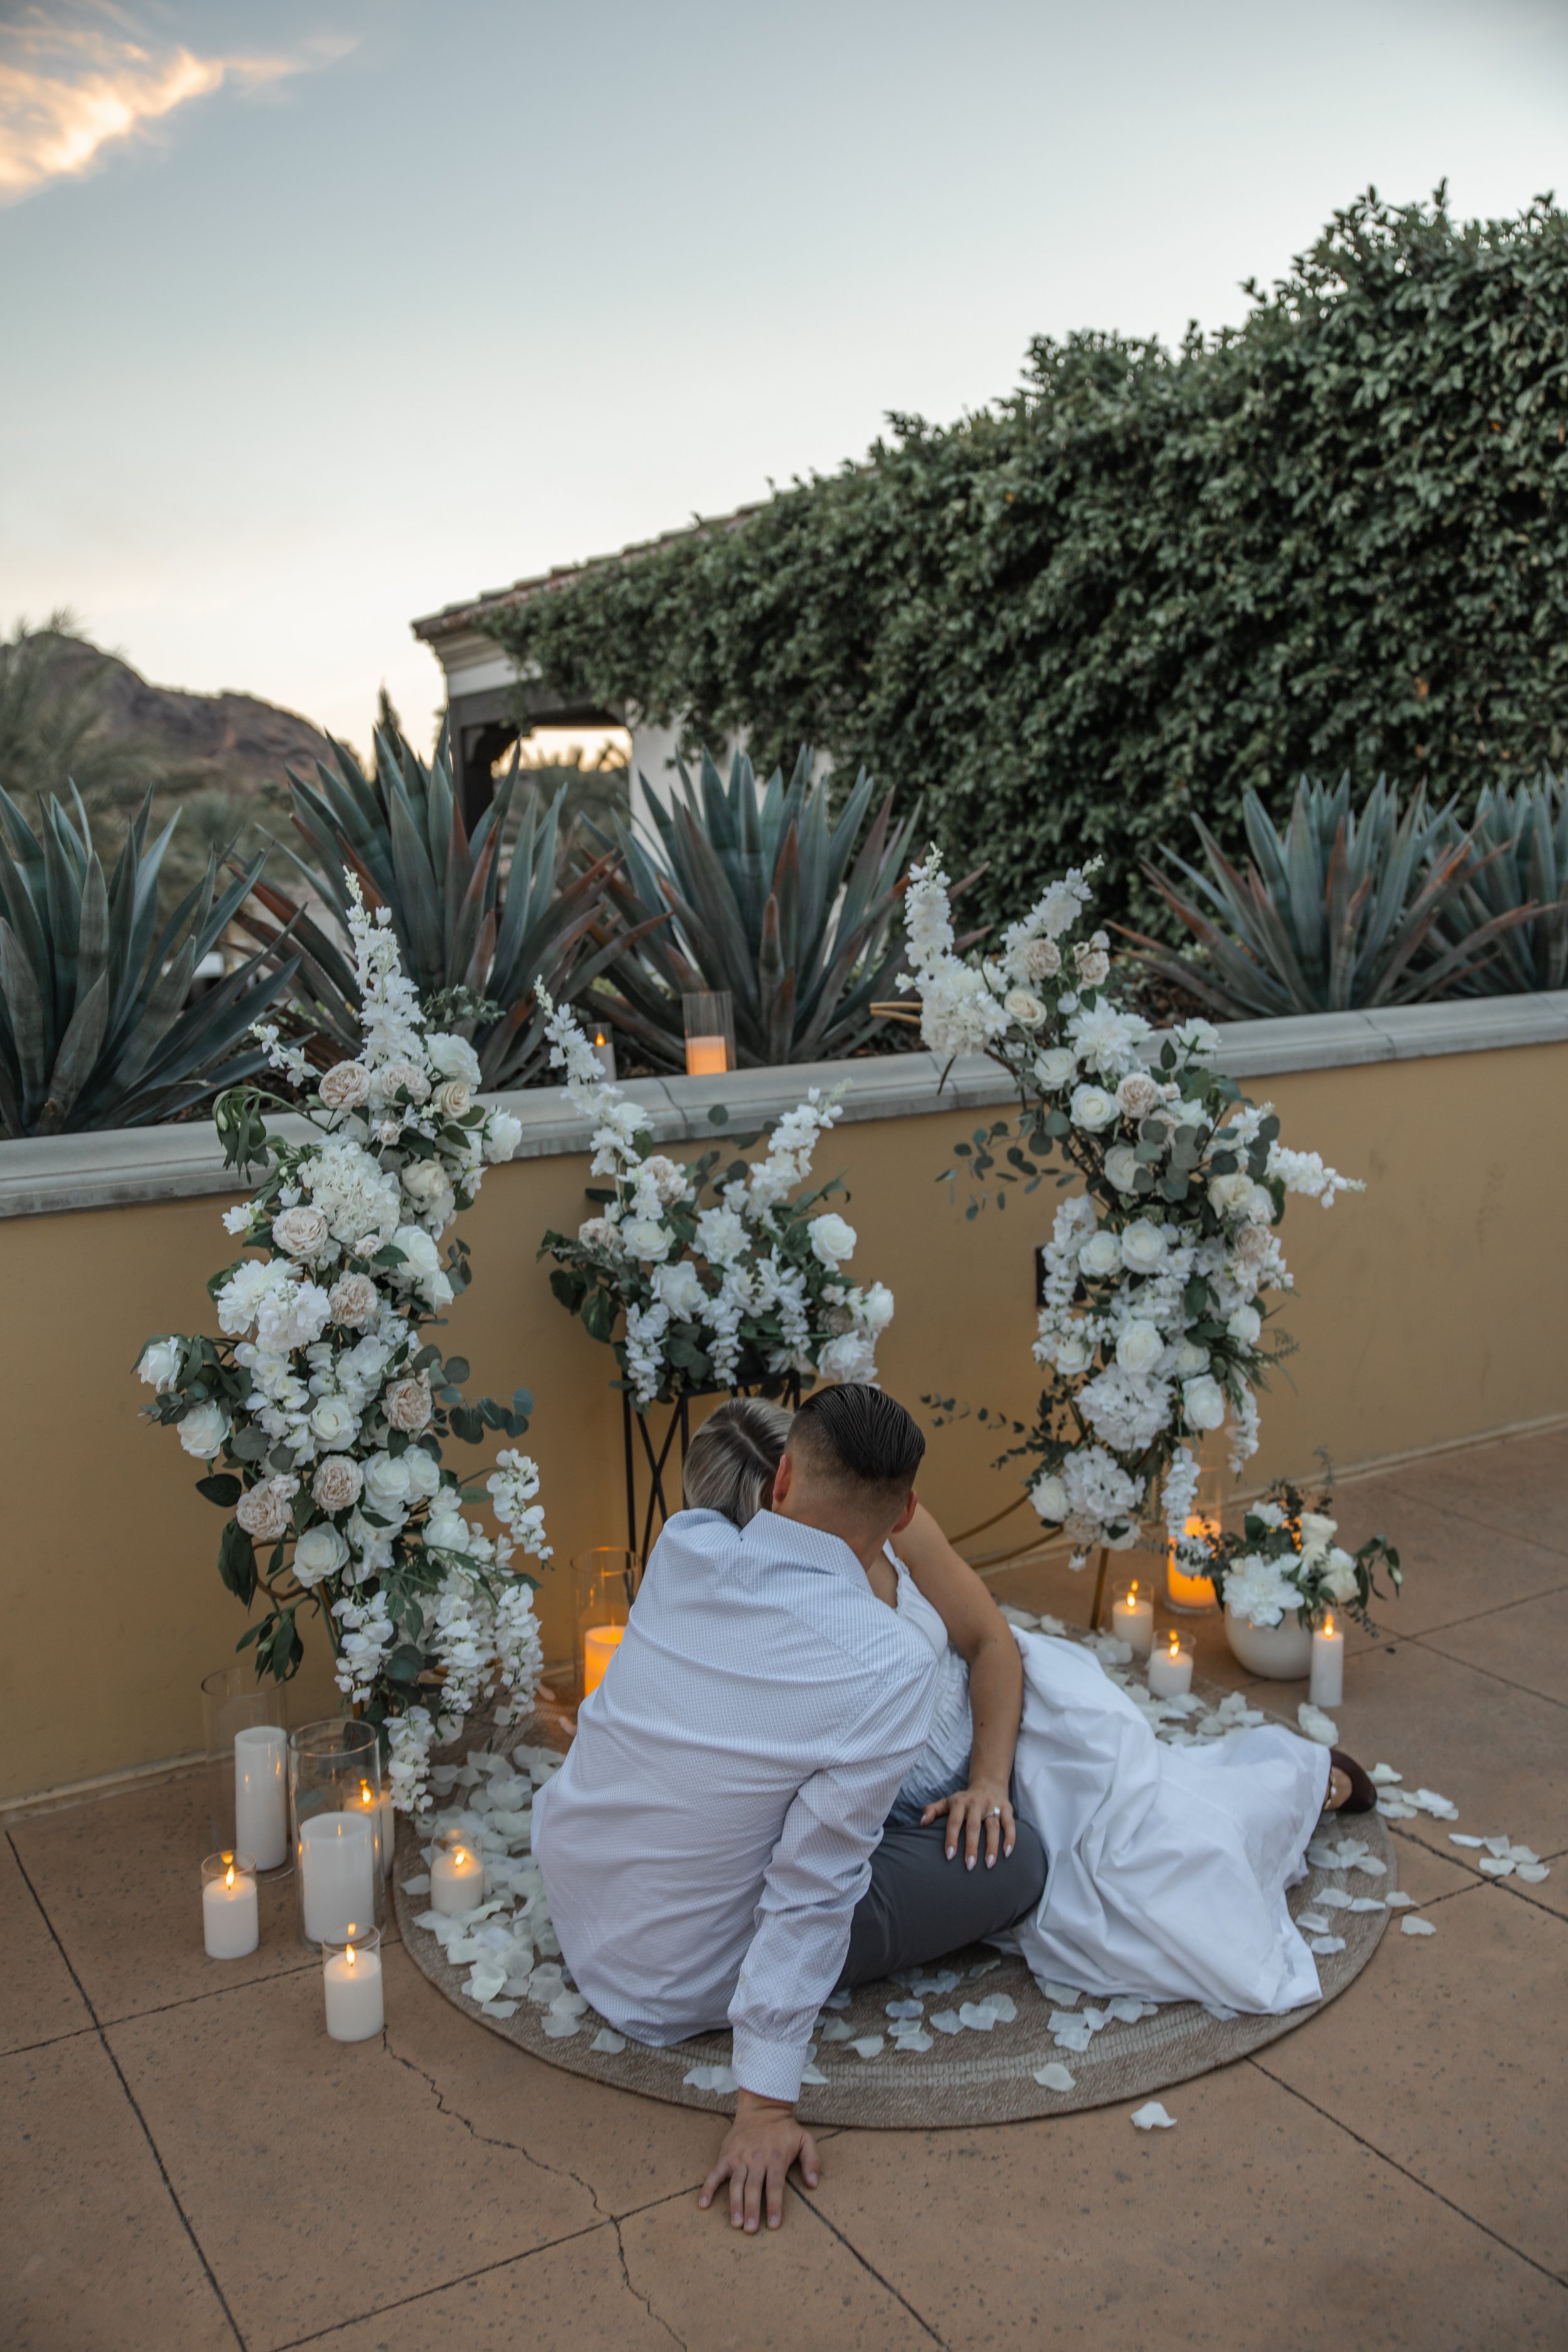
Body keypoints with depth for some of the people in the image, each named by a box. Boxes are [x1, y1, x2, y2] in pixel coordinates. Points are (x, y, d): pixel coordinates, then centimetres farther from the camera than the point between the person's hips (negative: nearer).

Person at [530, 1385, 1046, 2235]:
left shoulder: (682, 1549, -12)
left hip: (567, 1887, 6)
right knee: (1012, 1858, 0)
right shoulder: (894, 1666, -26)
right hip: (675, 1984, -6)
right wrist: (766, 2104, -15)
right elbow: (812, 1893, -22)